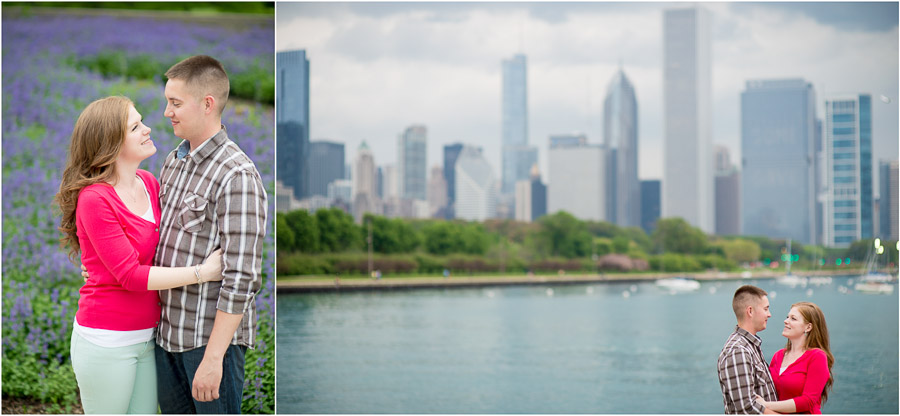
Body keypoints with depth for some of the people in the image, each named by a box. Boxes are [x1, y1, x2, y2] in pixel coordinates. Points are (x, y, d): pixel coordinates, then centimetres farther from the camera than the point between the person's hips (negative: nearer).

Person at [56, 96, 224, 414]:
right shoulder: (94, 199, -18)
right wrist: (202, 273, -21)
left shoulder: (148, 182, 4)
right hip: (106, 341, -7)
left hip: (147, 337, 7)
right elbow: (130, 275, -21)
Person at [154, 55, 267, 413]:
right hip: (166, 330, 8)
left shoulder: (237, 177, -19)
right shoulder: (174, 161, 8)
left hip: (212, 335, -8)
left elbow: (241, 278, -21)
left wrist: (213, 356, -22)